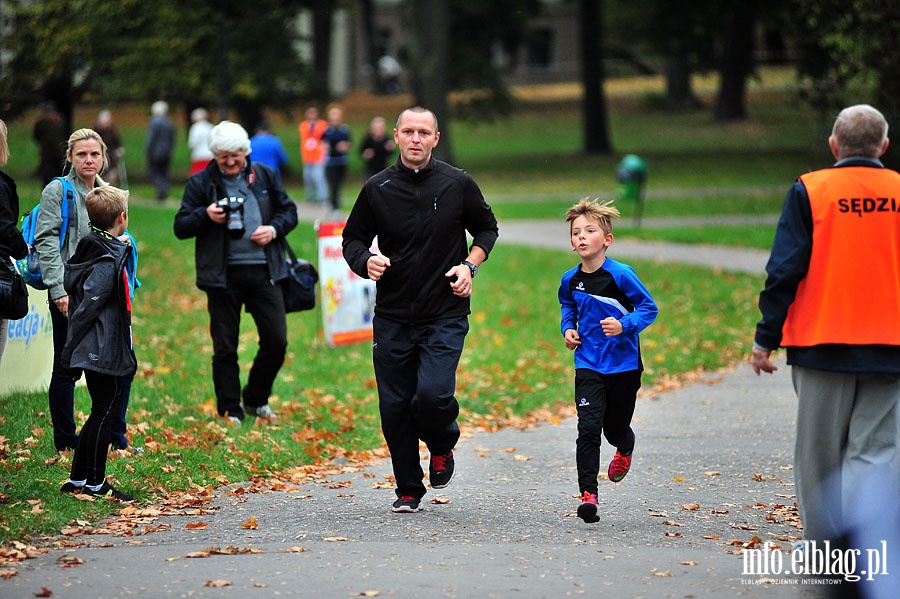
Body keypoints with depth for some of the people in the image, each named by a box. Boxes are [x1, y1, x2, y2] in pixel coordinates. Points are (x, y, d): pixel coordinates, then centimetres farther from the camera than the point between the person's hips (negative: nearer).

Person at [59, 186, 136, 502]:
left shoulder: (88, 249, 11)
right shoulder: (109, 260, -18)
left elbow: (76, 296, 15)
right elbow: (87, 307, -20)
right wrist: (71, 351, -14)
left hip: (93, 353, 9)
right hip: (106, 353, -9)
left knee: (100, 413, 15)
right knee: (103, 414, 0)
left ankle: (77, 478, 20)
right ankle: (95, 483, 7)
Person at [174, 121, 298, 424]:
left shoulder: (266, 176, 8)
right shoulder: (200, 183, 1)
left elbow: (289, 211, 15)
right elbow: (180, 227, 2)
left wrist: (274, 229, -6)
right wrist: (205, 215, -17)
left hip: (263, 271, 2)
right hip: (223, 274, -2)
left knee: (276, 341, 1)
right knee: (225, 348, 4)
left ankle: (255, 400, 21)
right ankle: (230, 411, 15)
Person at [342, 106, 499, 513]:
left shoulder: (459, 185, 0)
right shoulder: (377, 189, 2)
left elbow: (486, 228, 15)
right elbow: (353, 239, 11)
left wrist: (469, 265, -2)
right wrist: (366, 262, -10)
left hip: (446, 315, -2)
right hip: (392, 317, 2)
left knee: (433, 394, -19)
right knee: (395, 407, 2)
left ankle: (442, 447, 15)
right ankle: (408, 491, 18)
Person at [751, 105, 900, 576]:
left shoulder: (810, 191, -3)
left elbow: (785, 271, -6)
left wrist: (766, 338, 0)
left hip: (822, 345, -1)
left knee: (819, 453, 10)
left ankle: (821, 545, 18)